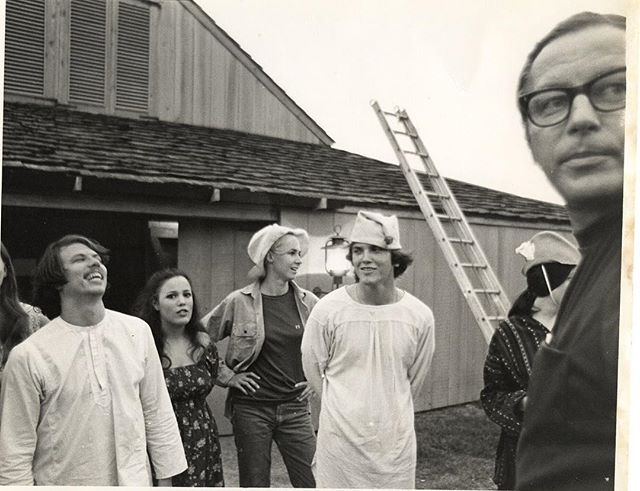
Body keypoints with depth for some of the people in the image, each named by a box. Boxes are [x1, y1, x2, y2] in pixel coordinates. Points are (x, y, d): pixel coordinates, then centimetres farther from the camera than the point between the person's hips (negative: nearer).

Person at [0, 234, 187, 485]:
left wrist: (166, 480, 3)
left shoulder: (138, 331, -4)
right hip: (63, 483, -2)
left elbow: (158, 415, 2)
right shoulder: (27, 356, -14)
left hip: (135, 480, 3)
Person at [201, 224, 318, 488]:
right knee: (254, 483, 9)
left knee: (312, 482, 1)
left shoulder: (308, 302, 1)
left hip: (295, 408, 2)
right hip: (251, 408, -2)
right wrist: (226, 375, -3)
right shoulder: (239, 302, -7)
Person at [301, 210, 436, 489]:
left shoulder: (419, 316, -6)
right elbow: (313, 369, 2)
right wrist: (345, 412, 7)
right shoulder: (328, 310, -11)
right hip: (340, 439, -2)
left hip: (396, 443, 2)